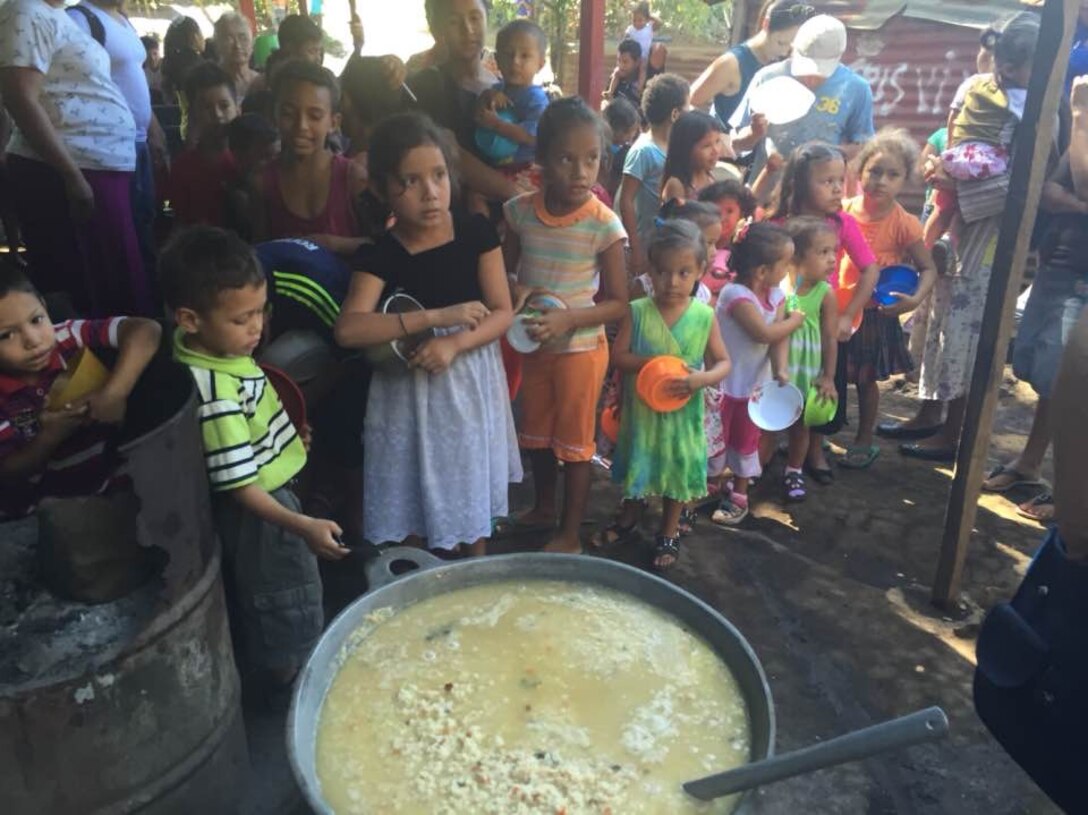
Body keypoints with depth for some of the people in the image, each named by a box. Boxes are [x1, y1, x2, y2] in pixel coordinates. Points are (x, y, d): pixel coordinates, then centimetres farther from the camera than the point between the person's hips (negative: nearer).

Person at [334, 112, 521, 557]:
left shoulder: (476, 231, -7)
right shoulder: (380, 253, -11)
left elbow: (503, 313, -6)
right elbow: (348, 329, -25)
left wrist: (454, 342, -25)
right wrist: (437, 315, -29)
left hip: (471, 384, 1)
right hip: (410, 390, -1)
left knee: (473, 494, 15)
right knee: (412, 504, 9)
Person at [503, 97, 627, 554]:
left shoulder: (604, 225, -18)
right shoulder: (520, 211, -8)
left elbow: (618, 303, -13)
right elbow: (504, 270, 5)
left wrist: (566, 318, -27)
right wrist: (517, 290, -17)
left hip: (580, 346, -4)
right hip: (533, 344, 5)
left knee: (574, 442, 8)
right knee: (536, 434, 20)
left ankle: (570, 534, 24)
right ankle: (544, 509, 43)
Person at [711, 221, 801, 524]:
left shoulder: (777, 295, -2)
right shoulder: (735, 294, -24)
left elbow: (779, 338, -11)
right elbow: (765, 333, -28)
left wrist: (780, 369, -26)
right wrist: (795, 321, -12)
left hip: (756, 383, 6)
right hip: (724, 382, -6)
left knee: (747, 440, 16)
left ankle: (739, 496, 31)